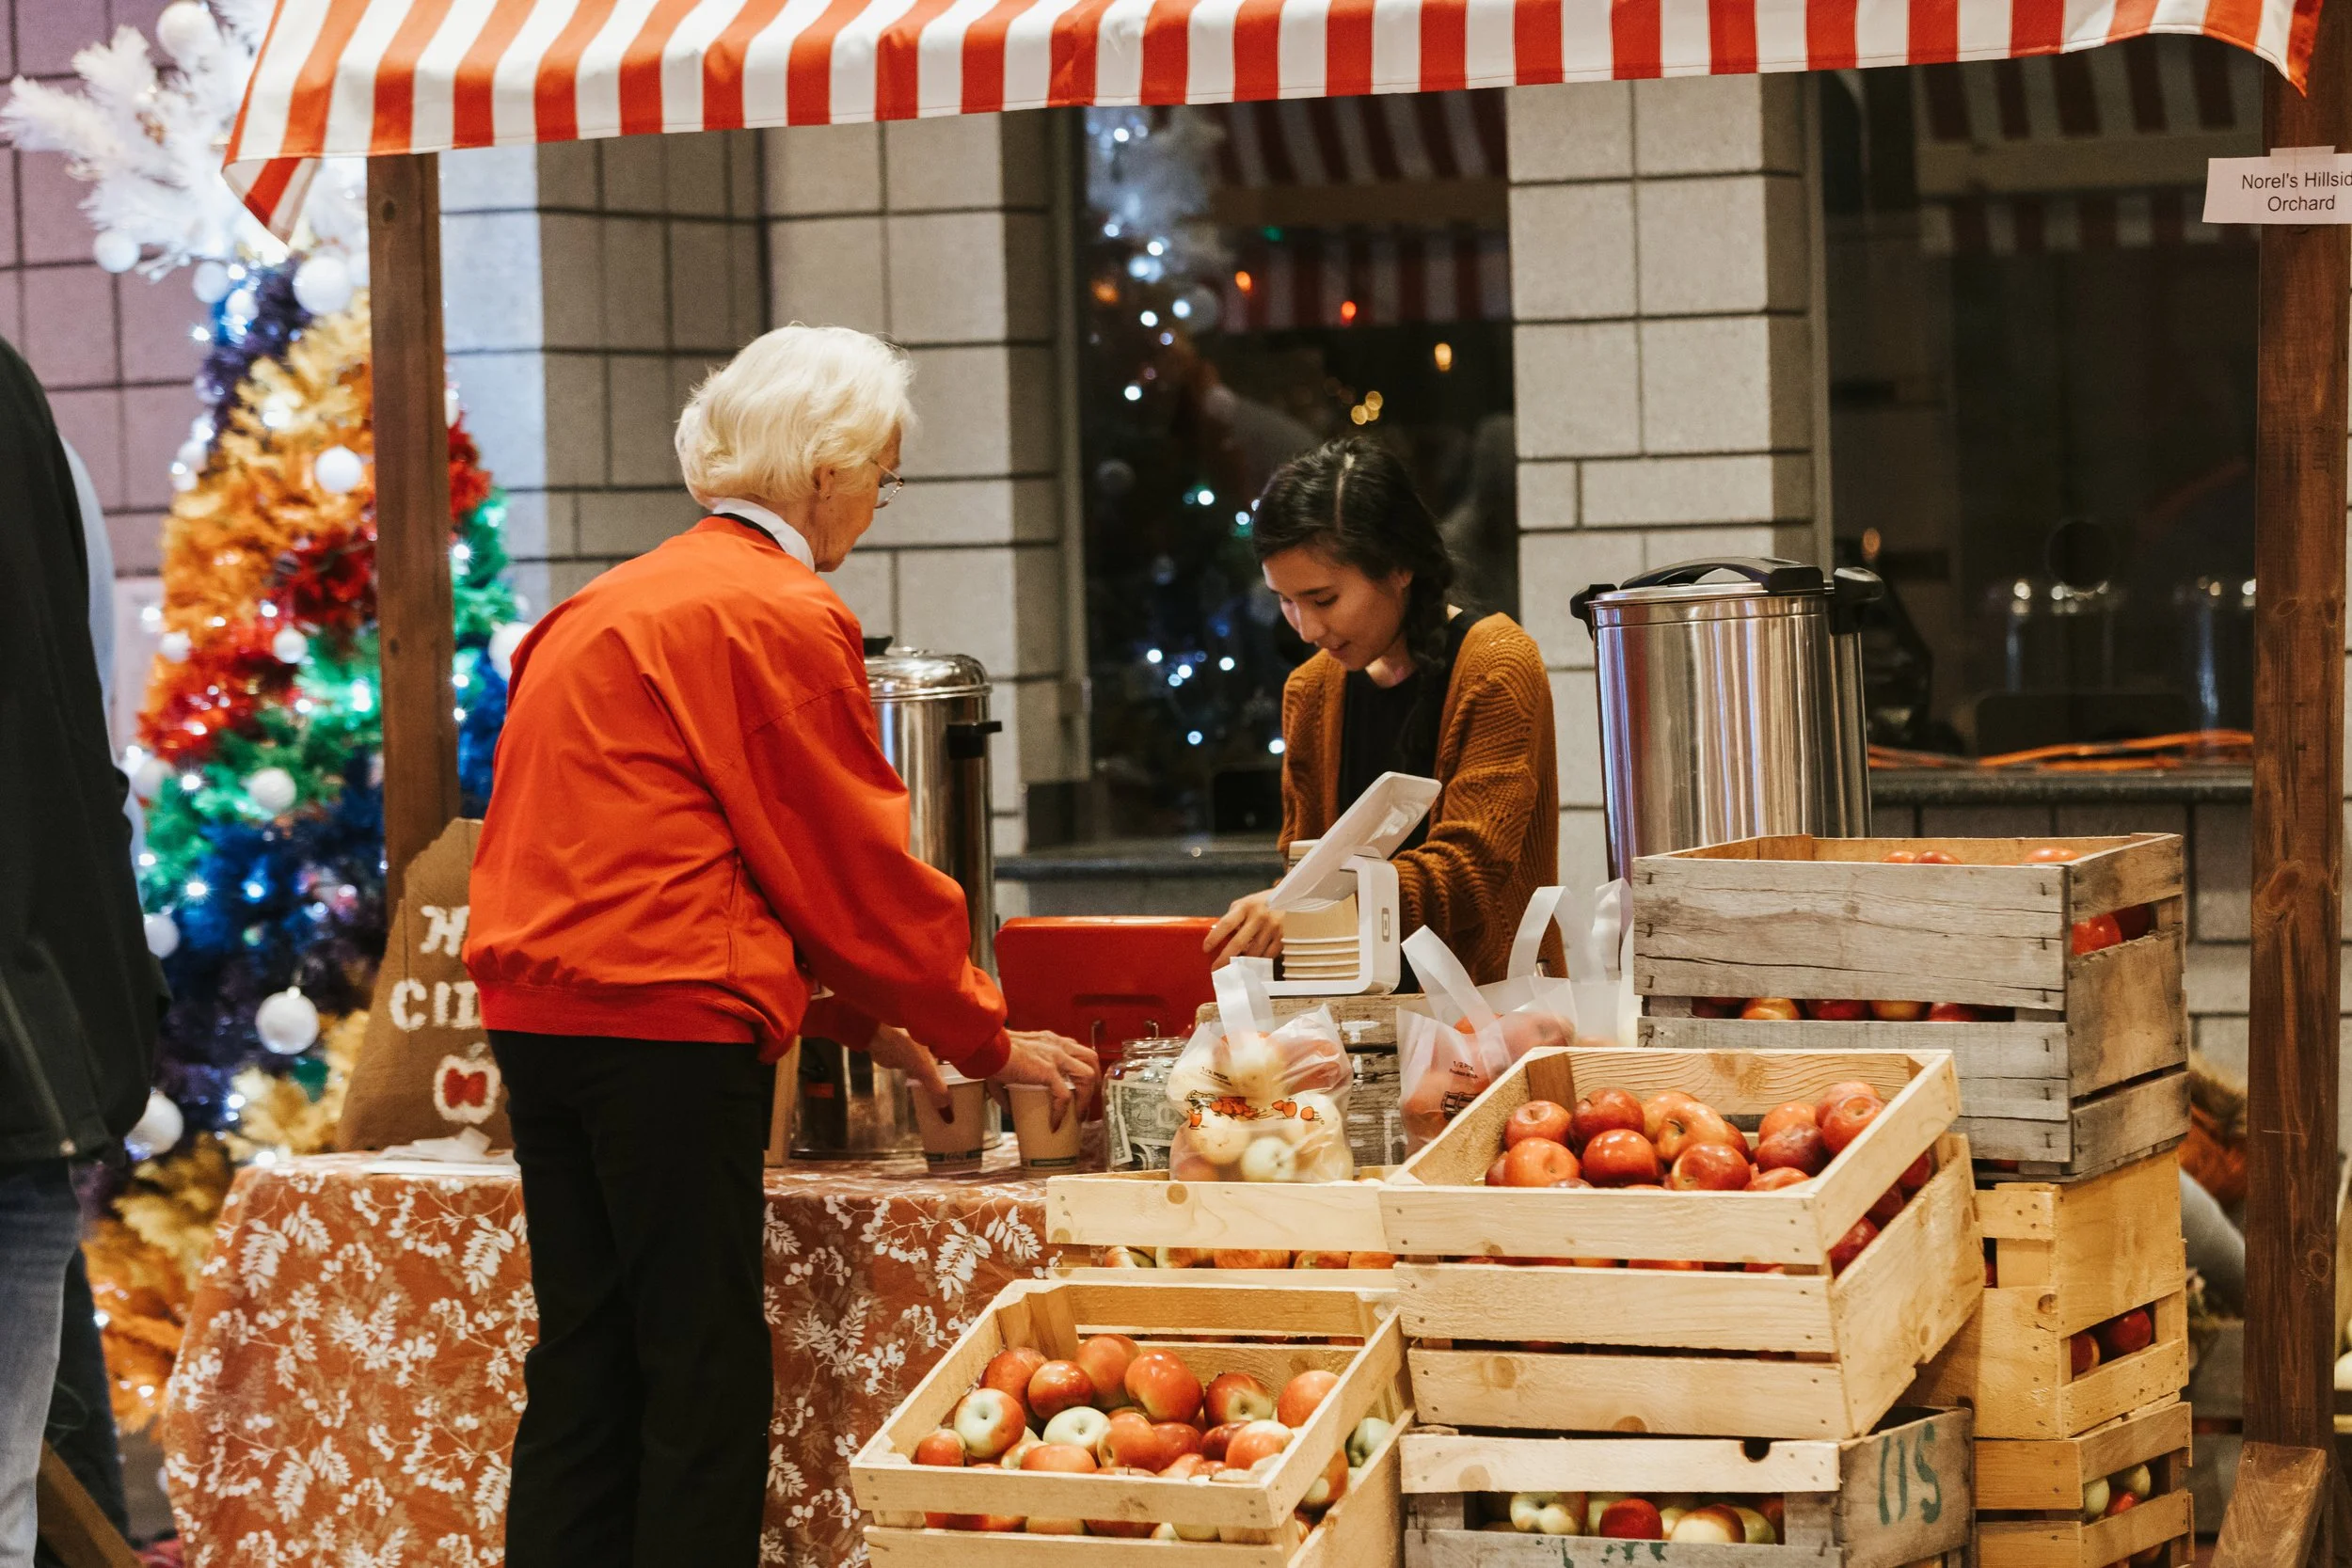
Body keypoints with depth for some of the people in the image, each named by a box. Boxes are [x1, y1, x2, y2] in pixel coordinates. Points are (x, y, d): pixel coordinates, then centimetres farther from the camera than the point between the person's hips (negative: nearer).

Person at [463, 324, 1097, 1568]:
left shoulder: (613, 604, 19)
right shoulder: (784, 617, -9)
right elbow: (856, 862, -5)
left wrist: (859, 1014, 22)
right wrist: (987, 1041, 8)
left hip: (538, 1006, 9)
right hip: (667, 1019, -9)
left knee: (584, 1367, 12)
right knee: (703, 1382, -3)